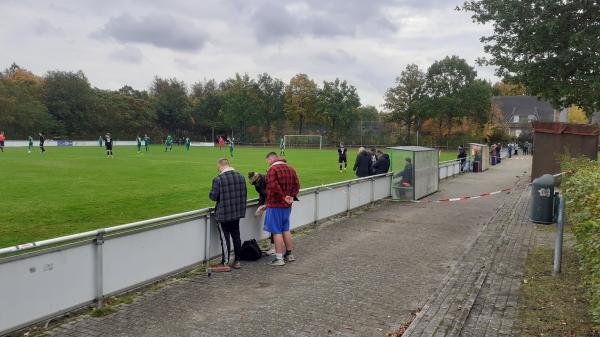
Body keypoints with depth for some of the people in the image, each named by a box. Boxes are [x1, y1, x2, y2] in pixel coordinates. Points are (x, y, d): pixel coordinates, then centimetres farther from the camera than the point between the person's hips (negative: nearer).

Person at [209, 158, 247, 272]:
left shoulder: (218, 179, -17)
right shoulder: (241, 176, 4)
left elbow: (213, 196, -15)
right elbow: (244, 194, 9)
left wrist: (211, 192, 6)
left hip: (224, 214, -6)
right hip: (238, 212, 6)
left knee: (225, 238, 1)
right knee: (236, 236, 15)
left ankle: (225, 263, 7)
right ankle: (237, 261, 23)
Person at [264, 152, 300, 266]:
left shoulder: (273, 169, -15)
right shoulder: (290, 168, 11)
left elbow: (274, 187, -26)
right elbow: (297, 185, 11)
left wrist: (283, 197, -17)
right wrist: (292, 197, 2)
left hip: (275, 205, -8)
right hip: (287, 205, 8)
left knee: (277, 231, -1)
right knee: (286, 229, 18)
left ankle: (279, 258, 2)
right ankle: (289, 254, 26)